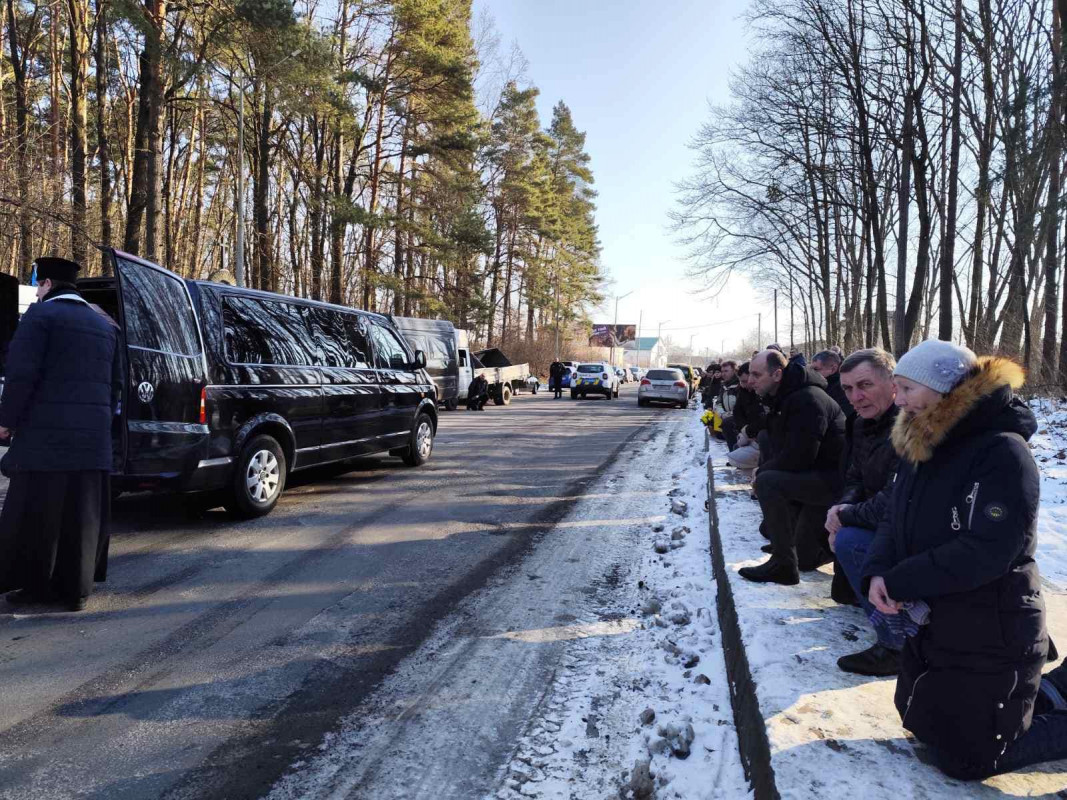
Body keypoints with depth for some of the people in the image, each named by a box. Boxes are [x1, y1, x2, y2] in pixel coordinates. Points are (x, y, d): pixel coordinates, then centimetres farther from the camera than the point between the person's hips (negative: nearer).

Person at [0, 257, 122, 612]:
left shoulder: (41, 314, -3)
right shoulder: (104, 324, 17)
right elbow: (116, 383, 16)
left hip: (45, 432, -6)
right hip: (93, 436, 6)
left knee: (35, 514, 5)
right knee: (82, 516, 9)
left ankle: (36, 587, 12)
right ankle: (76, 588, 14)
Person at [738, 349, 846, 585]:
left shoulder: (807, 400, -22)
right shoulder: (784, 399, 9)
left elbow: (797, 458, -28)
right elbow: (782, 450, 14)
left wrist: (762, 471, -12)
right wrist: (764, 470, -4)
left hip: (835, 479, -10)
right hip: (817, 477, 10)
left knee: (768, 482, -29)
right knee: (805, 558, 13)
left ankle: (783, 565, -21)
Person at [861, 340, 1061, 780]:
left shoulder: (1004, 453, -25)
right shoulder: (920, 448, 3)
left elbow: (985, 552, -31)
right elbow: (894, 521, 3)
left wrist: (899, 582, -23)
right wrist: (877, 573, -17)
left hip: (990, 640, -8)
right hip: (929, 627, 8)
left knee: (965, 757, 4)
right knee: (918, 720, 23)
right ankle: (1025, 691, 36)